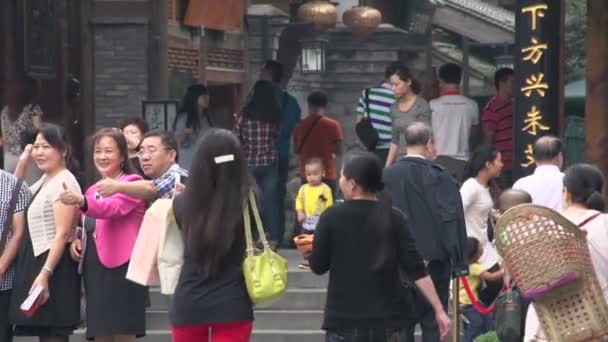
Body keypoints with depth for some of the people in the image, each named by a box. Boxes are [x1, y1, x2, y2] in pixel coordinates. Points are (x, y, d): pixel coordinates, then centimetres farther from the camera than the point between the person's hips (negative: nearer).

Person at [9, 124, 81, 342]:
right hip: (38, 262, 10)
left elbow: (62, 234, -20)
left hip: (54, 266, -10)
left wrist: (44, 274, -25)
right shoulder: (45, 181, 16)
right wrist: (23, 163, 17)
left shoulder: (63, 182, -13)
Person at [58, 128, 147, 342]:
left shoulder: (132, 183, -3)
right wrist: (77, 240, 5)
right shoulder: (93, 190, 22)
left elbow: (114, 208, -23)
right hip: (94, 270, 8)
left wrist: (81, 201, -41)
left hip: (121, 268, -8)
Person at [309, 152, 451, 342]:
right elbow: (416, 270, -5)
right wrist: (439, 309, -3)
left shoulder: (332, 217, -6)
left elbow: (318, 266, -1)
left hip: (344, 319, -2)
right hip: (390, 319, 2)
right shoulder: (394, 218, 0)